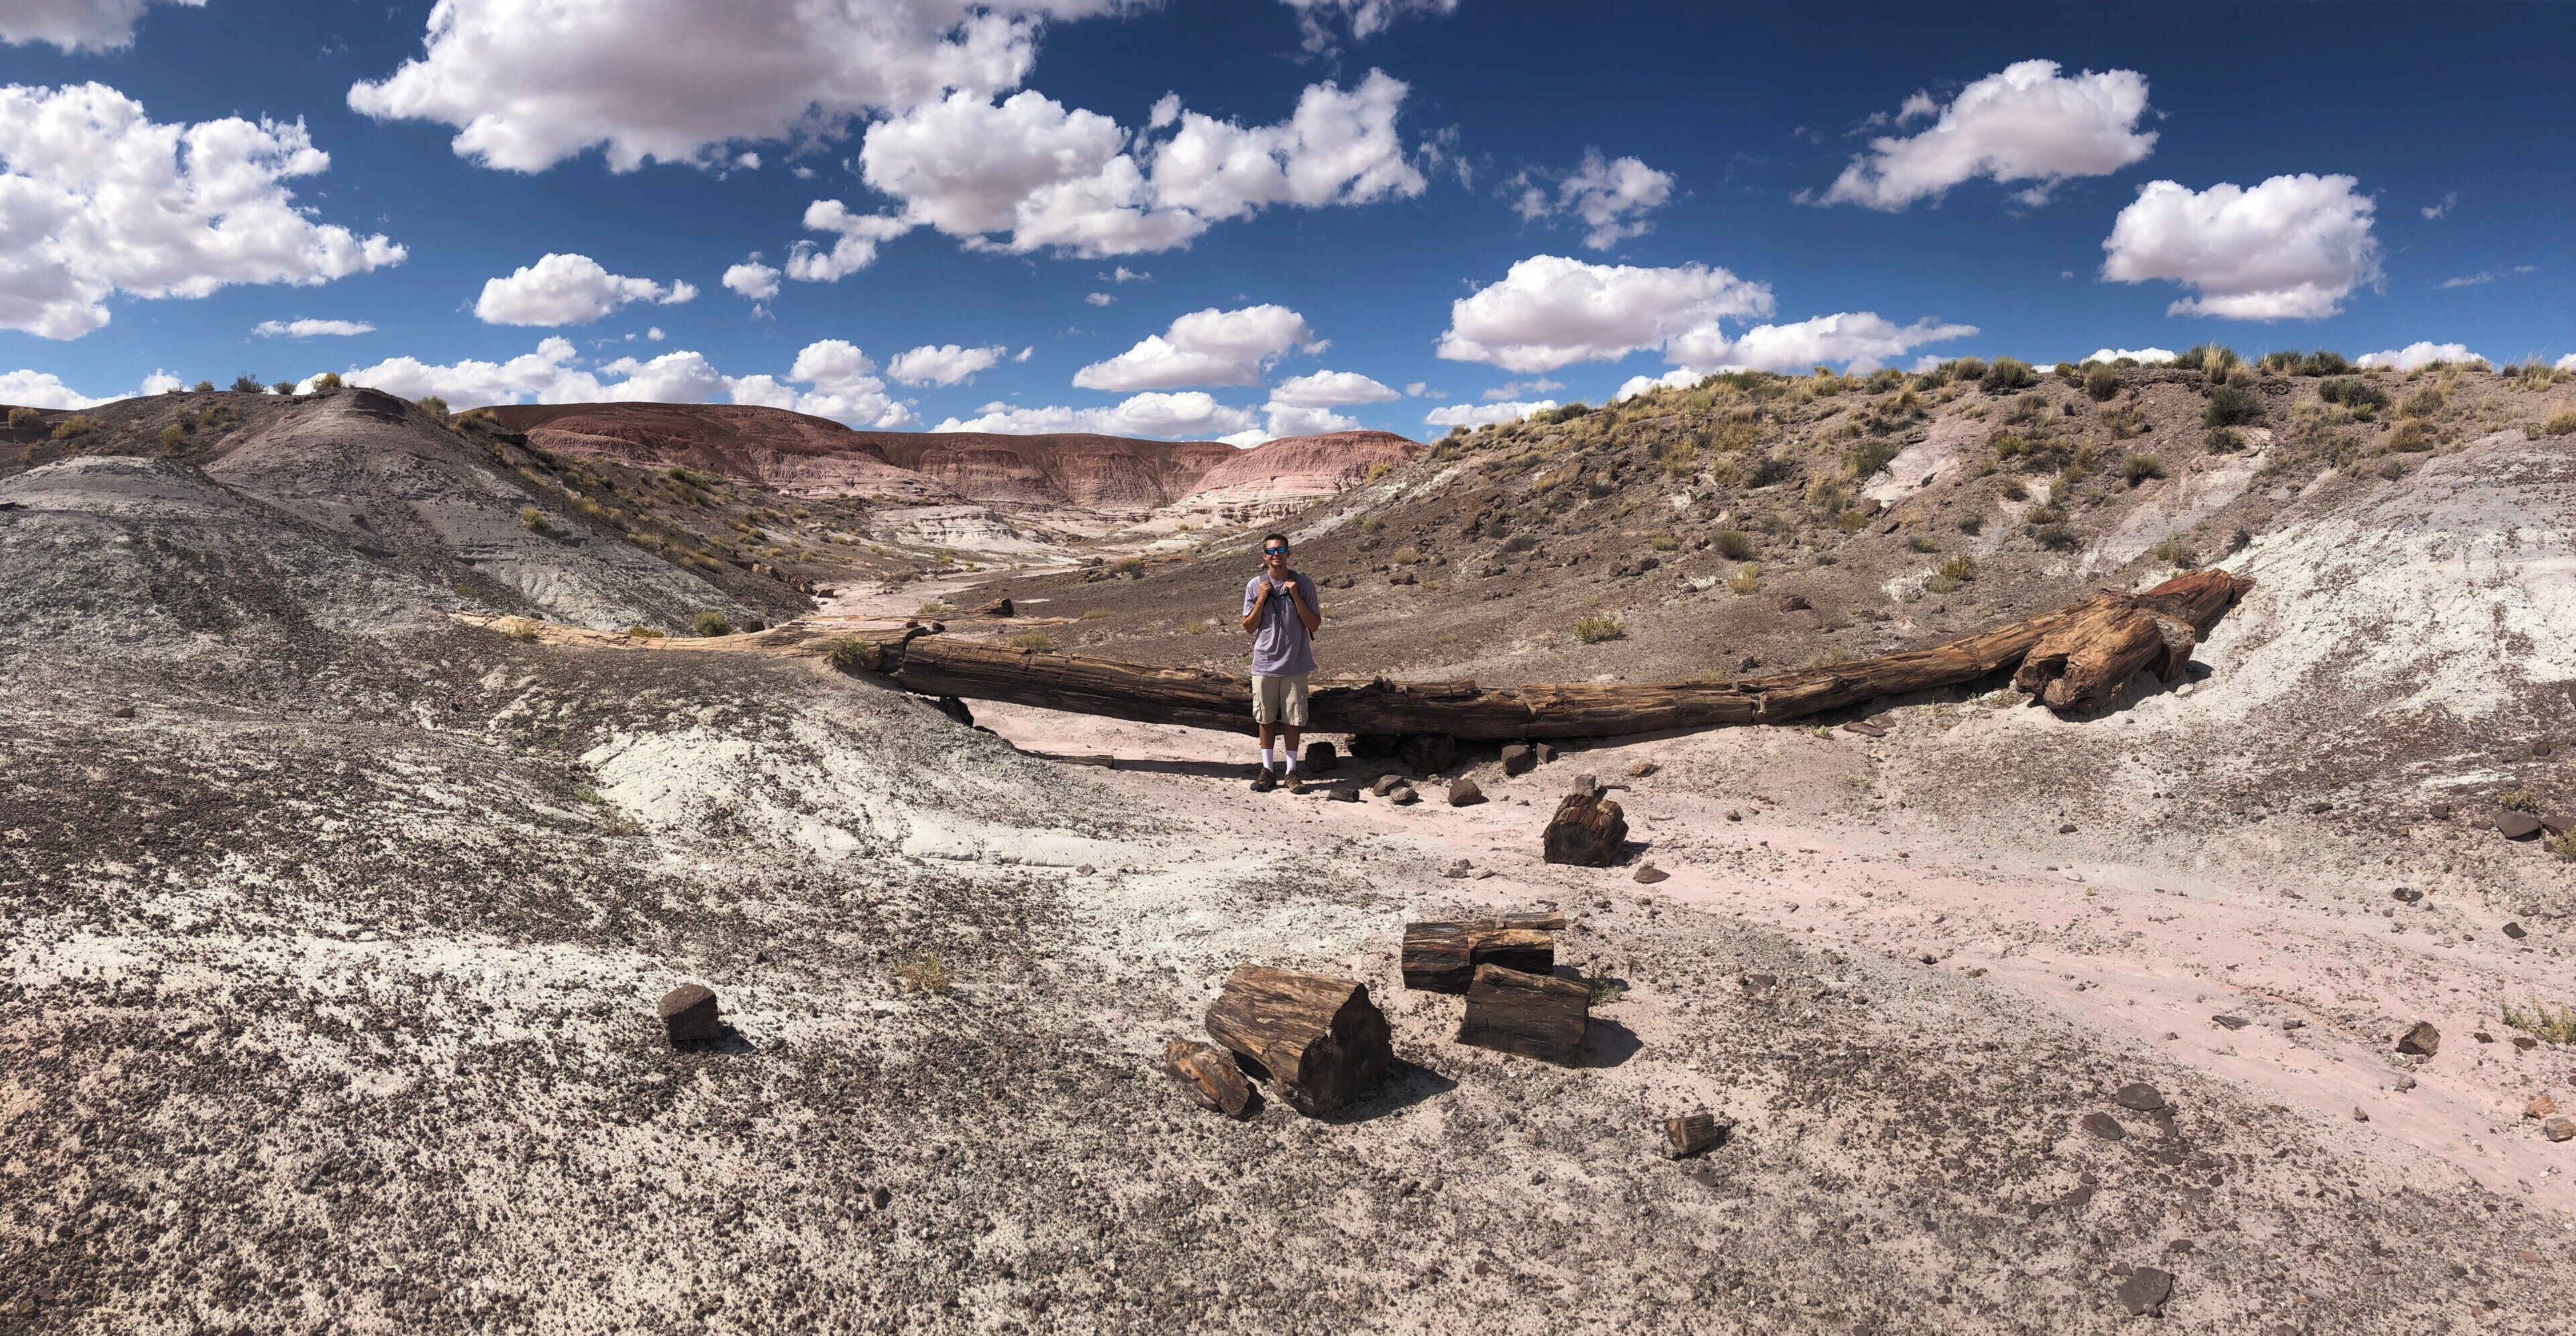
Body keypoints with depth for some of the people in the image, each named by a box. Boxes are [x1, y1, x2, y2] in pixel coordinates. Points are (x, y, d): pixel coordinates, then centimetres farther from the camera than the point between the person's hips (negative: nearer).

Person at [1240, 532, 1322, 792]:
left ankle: (1291, 771, 16)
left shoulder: (1303, 584, -3)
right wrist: (1262, 599, -12)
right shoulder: (1255, 586, -1)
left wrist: (1295, 596, -15)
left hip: (1295, 665, -1)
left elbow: (1314, 625, -4)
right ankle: (1267, 770, 19)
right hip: (1265, 663, 1)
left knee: (1293, 719, 5)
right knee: (1266, 719, 8)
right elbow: (1249, 627, 1)